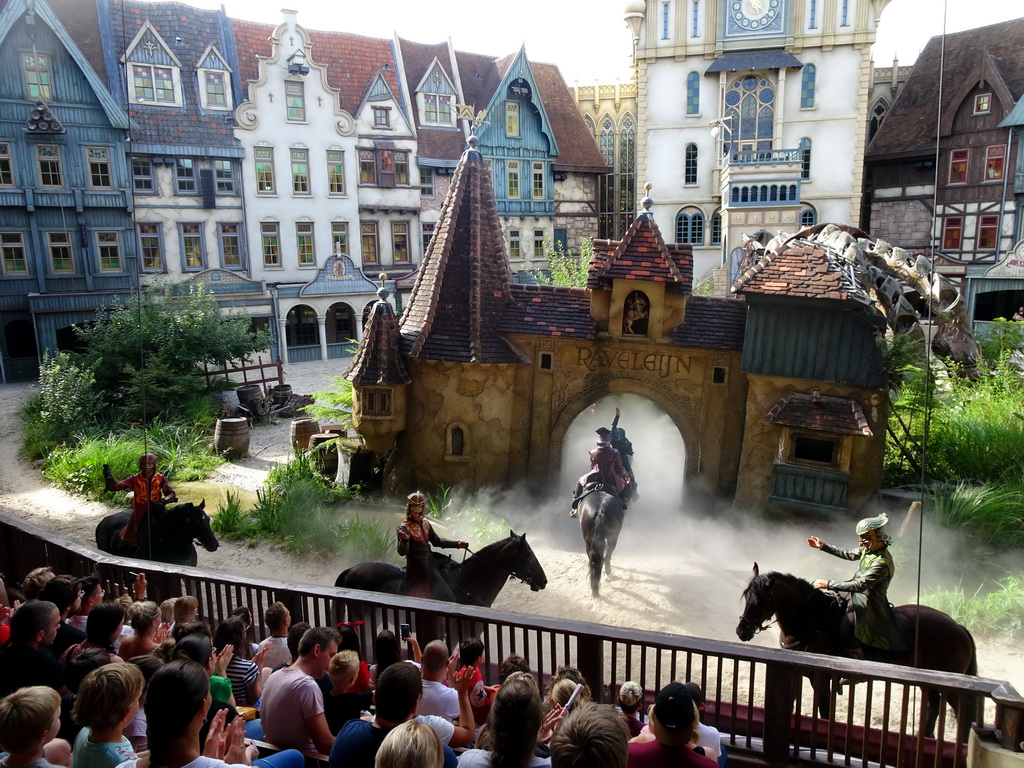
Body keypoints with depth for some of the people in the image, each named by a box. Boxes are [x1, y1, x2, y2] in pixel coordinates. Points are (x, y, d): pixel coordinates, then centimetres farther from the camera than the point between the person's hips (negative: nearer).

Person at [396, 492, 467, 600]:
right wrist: (404, 539, -42)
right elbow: (402, 552, -21)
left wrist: (457, 544, 13)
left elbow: (437, 541, 20)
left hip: (430, 566, 7)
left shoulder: (426, 524, 8)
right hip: (415, 569, -7)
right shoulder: (404, 528, -12)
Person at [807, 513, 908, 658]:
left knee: (845, 629, -22)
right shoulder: (869, 548, -1)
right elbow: (848, 554, 16)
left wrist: (829, 584, -29)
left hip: (868, 602, -10)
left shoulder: (882, 563, -30)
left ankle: (859, 658, 0)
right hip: (858, 594, 10)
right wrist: (822, 546, 12)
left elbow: (860, 585, -31)